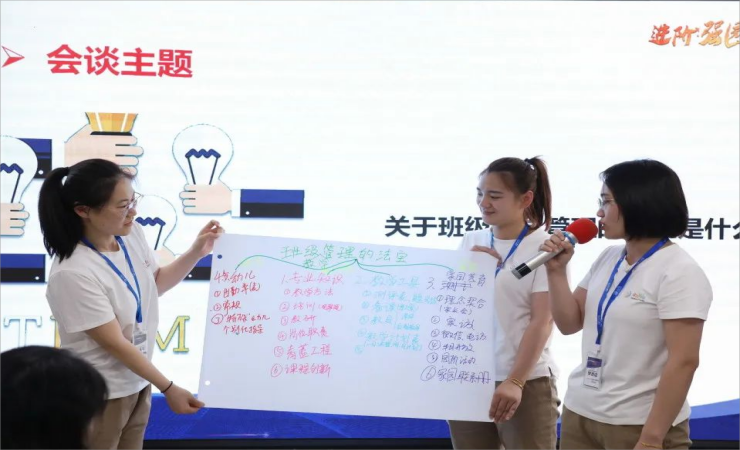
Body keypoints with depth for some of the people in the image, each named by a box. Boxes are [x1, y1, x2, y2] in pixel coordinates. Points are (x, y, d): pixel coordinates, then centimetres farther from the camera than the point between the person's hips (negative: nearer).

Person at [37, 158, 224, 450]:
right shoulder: (72, 273, -29)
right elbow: (115, 343, -23)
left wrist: (196, 253, 1)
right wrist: (168, 388, -18)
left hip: (137, 383, 7)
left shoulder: (131, 233, -6)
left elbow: (154, 284, 14)